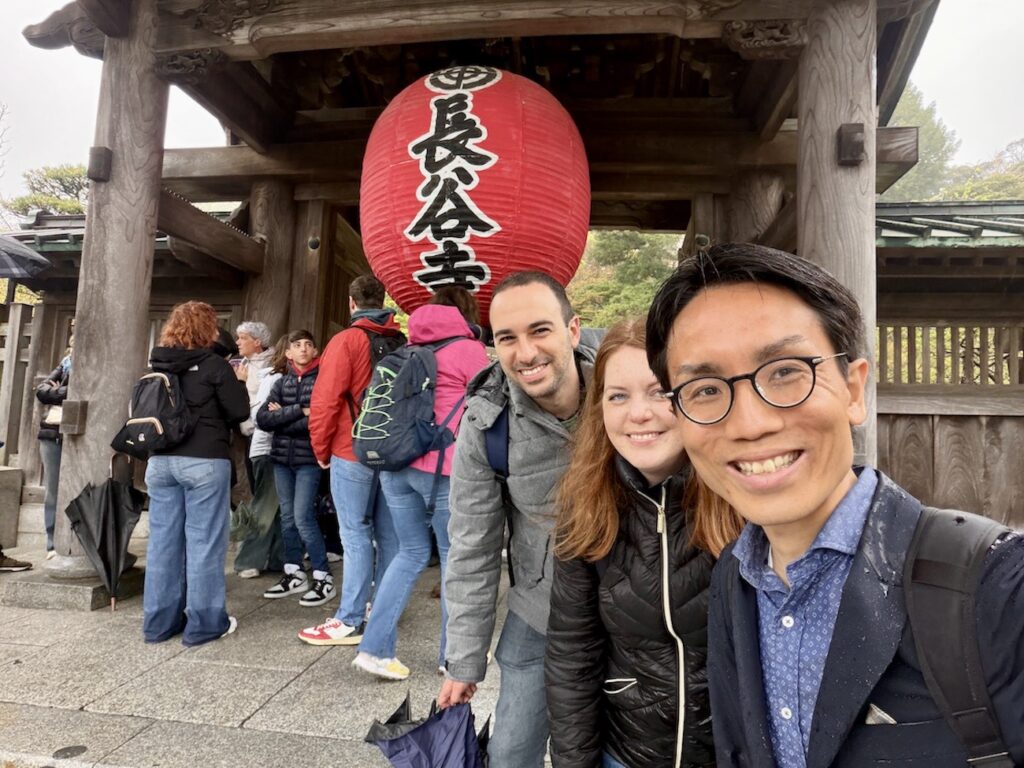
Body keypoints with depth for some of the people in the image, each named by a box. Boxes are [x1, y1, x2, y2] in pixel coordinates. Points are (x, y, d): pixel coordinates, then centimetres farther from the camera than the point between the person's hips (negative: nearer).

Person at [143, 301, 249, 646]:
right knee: (204, 541, 1)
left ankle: (160, 621, 20)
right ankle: (204, 622, 9)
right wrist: (238, 383, 9)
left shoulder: (157, 365, 9)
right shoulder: (214, 365, -9)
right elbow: (239, 412, -6)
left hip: (161, 460, 6)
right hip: (204, 461, -6)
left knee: (163, 539, 11)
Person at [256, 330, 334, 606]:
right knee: (287, 516, 11)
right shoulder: (282, 382, 10)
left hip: (309, 458, -5)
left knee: (303, 517, -8)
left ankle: (324, 578, 3)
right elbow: (262, 418, -2)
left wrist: (281, 416, -8)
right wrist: (298, 411, -13)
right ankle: (294, 573, 23)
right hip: (281, 458, 5)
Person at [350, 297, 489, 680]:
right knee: (456, 557, 8)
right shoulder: (470, 349, -1)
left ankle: (374, 647, 13)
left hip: (395, 463, 6)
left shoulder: (413, 350, 16)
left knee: (411, 553, 16)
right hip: (443, 466, -6)